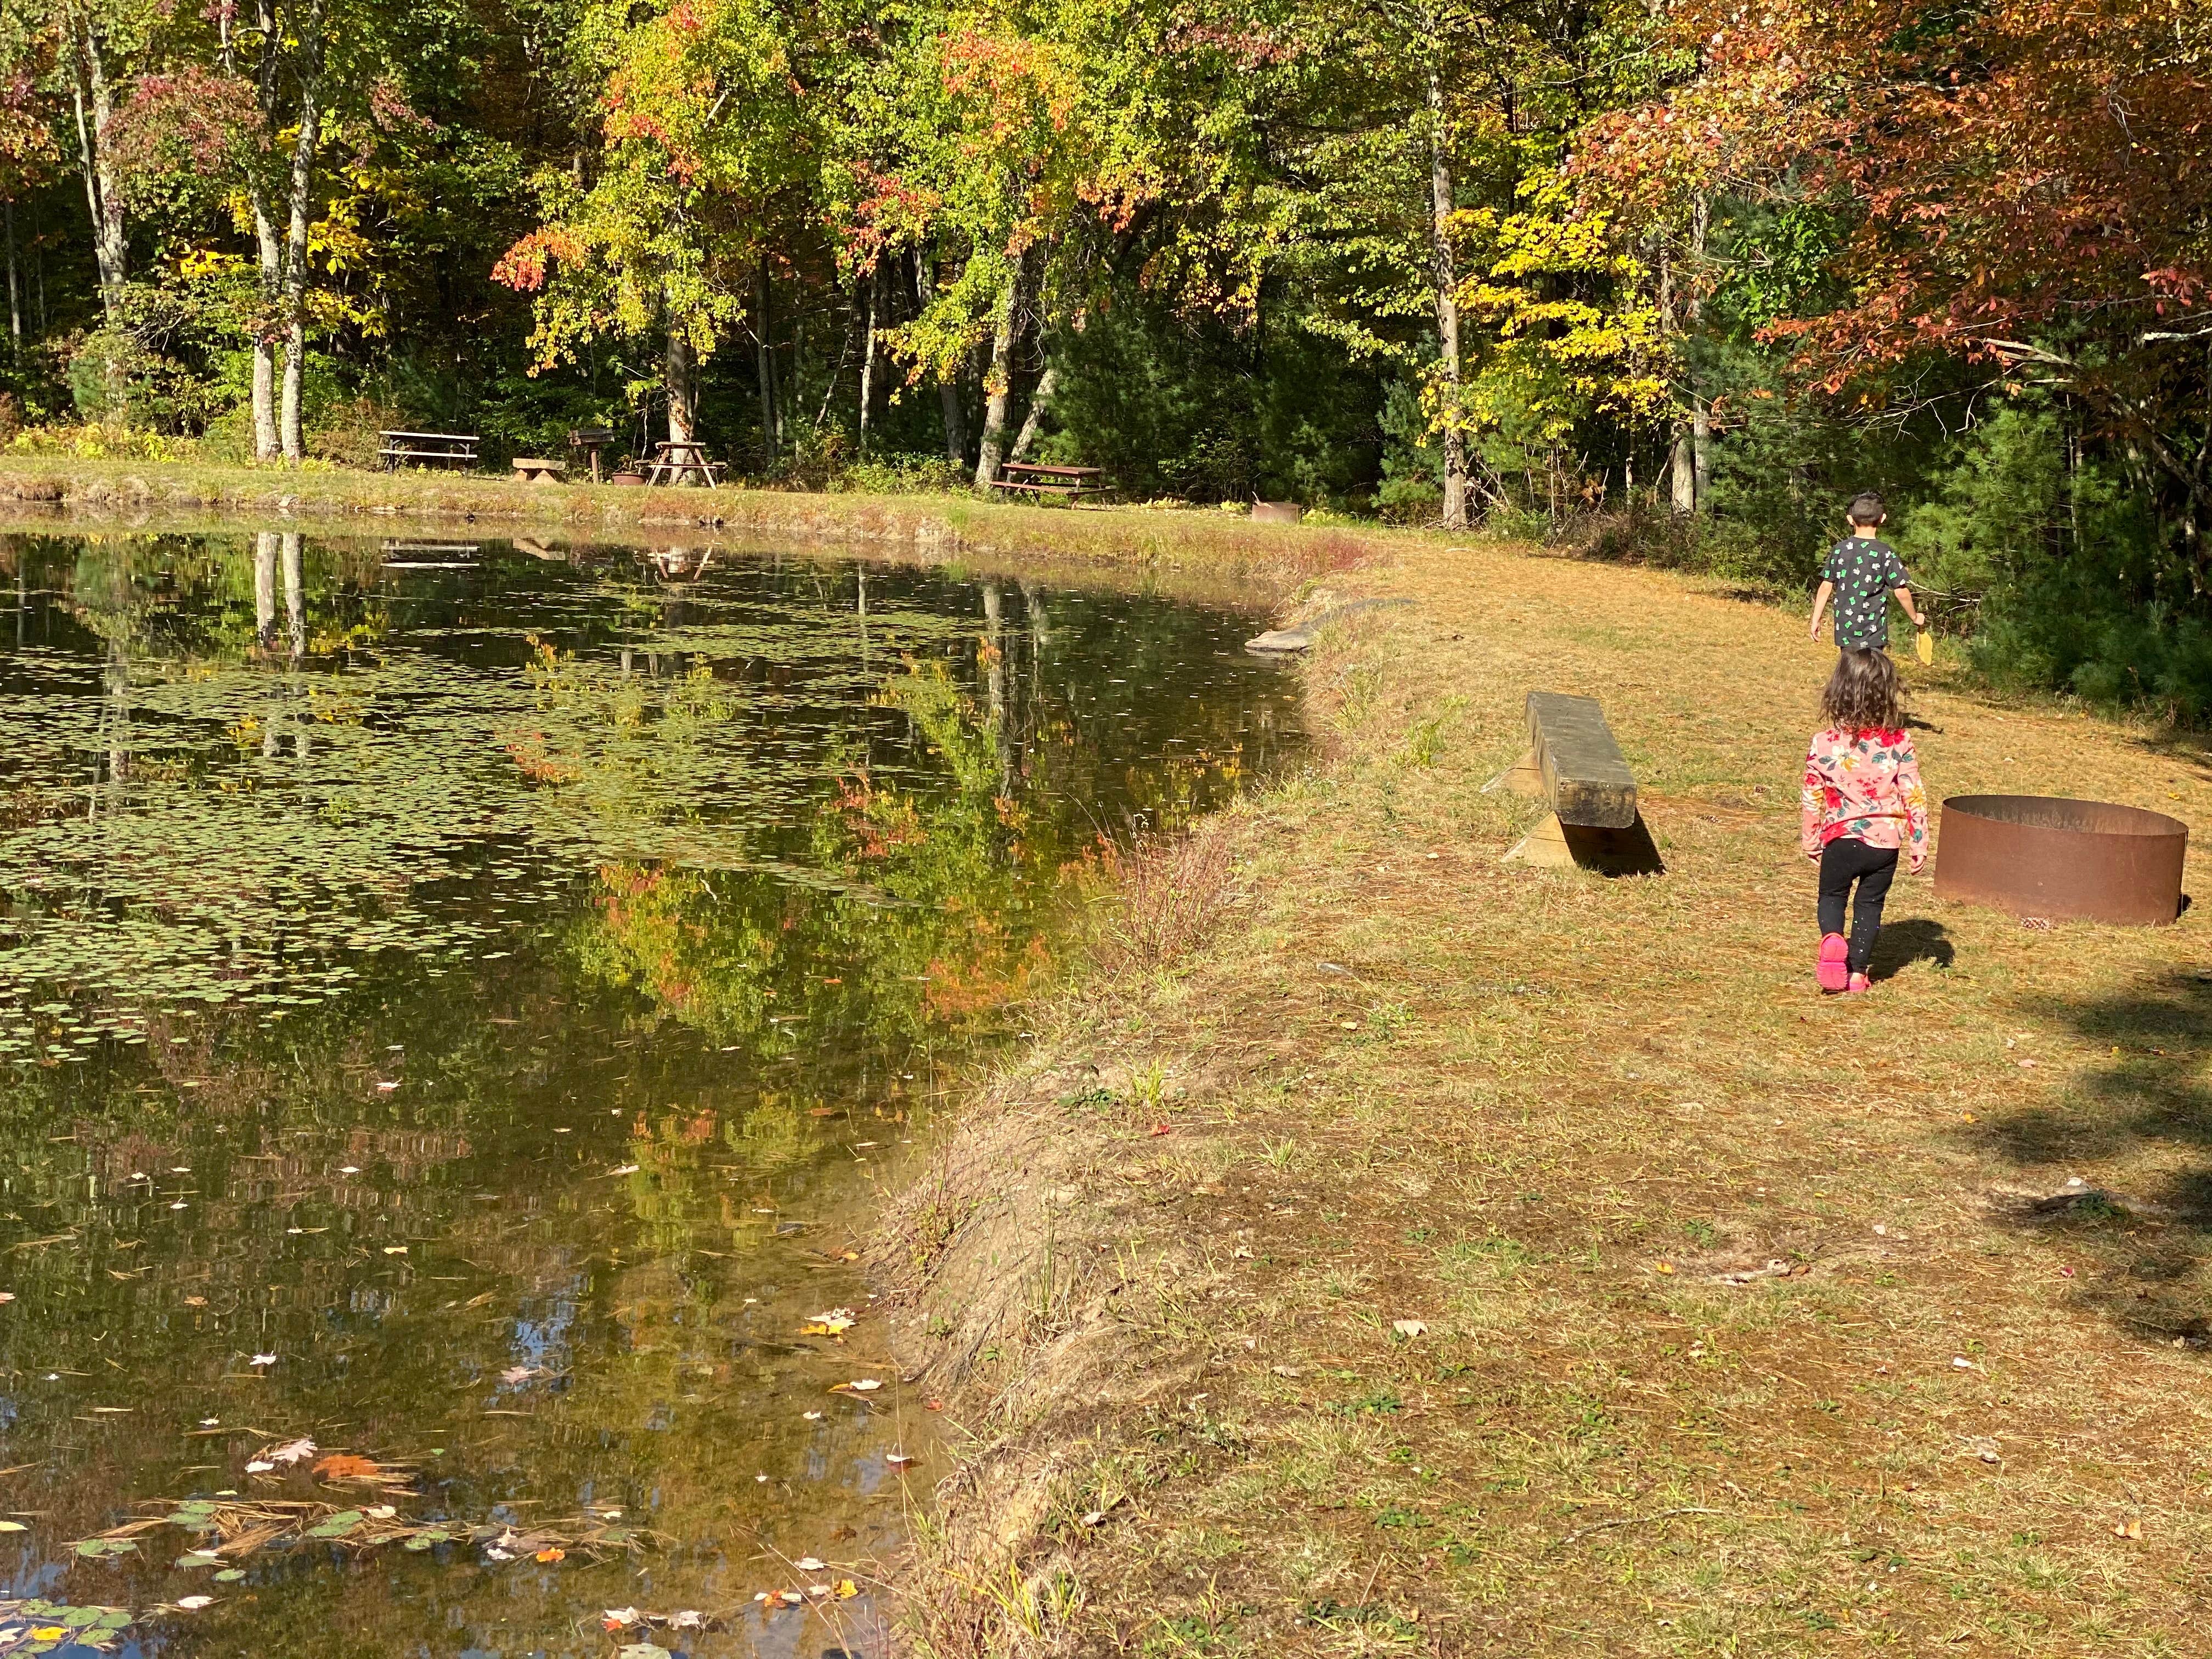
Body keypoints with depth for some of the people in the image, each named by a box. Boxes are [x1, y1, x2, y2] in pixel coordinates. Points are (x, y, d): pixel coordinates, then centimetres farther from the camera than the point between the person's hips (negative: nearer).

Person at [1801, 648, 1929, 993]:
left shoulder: (1824, 743, -8)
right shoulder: (1899, 743, -7)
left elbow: (1811, 798, 0)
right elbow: (1914, 796, -5)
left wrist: (1810, 843, 14)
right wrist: (1919, 845, 4)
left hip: (1841, 839, -1)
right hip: (1886, 842, 1)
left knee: (1832, 896, 18)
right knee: (1870, 905, 16)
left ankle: (1831, 938, -12)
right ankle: (1857, 972, 15)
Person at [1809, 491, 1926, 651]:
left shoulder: (1839, 550, -1)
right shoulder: (1886, 553, -11)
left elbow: (1825, 588, 2)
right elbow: (1902, 593, -8)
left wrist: (1815, 620, 11)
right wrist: (1915, 618, 9)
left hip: (1845, 631, 4)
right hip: (1873, 633, -4)